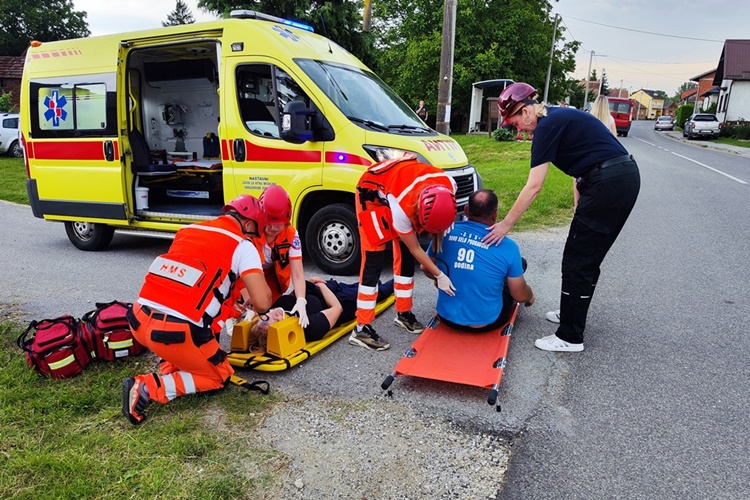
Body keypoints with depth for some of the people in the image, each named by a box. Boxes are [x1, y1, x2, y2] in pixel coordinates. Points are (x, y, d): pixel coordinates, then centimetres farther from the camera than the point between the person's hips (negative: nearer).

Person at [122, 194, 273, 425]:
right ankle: (148, 388, 0)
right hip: (176, 333, -7)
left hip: (138, 321, 7)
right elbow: (263, 302, -9)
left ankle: (170, 364, 17)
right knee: (219, 377, 18)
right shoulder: (242, 246, -1)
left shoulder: (187, 230, 16)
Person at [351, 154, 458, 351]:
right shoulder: (401, 207, -41)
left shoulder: (448, 185, -27)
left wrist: (437, 235, -6)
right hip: (372, 194, -6)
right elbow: (416, 249, -23)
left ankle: (404, 313, 20)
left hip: (397, 185, 7)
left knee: (406, 256, 5)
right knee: (374, 261, -13)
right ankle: (362, 328, -9)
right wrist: (439, 275, -17)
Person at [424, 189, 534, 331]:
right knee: (520, 263, 17)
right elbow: (520, 296, -7)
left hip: (447, 318, 3)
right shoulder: (507, 246, -17)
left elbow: (426, 268, 6)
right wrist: (530, 296, 17)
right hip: (486, 323, -3)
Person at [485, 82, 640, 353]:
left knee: (577, 261, -3)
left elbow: (533, 186, -15)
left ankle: (570, 337, 5)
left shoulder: (547, 126, -12)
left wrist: (505, 224, -11)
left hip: (608, 184, -10)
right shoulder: (560, 116, 17)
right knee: (588, 256, 19)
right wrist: (579, 206, 12)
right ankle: (572, 313, 34)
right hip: (627, 178, 10)